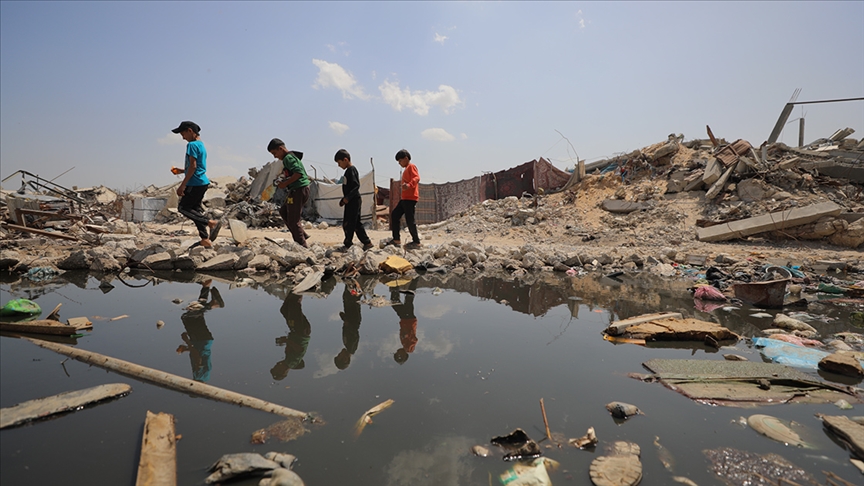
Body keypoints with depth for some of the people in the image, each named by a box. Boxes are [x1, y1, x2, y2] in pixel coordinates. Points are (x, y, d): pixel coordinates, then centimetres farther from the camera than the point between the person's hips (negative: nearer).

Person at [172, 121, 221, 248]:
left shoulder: (192, 145, -11)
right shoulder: (201, 144, 18)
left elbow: (193, 166, -18)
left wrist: (182, 185, -18)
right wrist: (181, 171, 24)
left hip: (195, 183, -9)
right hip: (203, 182, 9)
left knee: (183, 207, -4)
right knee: (195, 209, 11)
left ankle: (212, 223, -12)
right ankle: (205, 240, 7)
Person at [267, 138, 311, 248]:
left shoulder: (288, 158, -13)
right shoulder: (292, 156, 18)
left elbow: (298, 173, -25)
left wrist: (285, 183, -18)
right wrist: (283, 180, 13)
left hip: (298, 190, -11)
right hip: (298, 190, 11)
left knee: (293, 220, -3)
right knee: (283, 211, 21)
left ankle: (302, 245, 4)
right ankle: (302, 234, 18)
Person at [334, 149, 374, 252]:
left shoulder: (351, 170, -12)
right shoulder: (349, 170, 18)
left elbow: (356, 186, -21)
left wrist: (347, 198, -24)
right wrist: (344, 199, 21)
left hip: (353, 201, -10)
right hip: (352, 201, 10)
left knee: (348, 223, -6)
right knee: (357, 223, 11)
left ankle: (348, 244, 1)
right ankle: (367, 243, 14)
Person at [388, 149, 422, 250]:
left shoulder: (411, 166, -6)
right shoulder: (406, 169, 23)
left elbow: (417, 178, -22)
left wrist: (409, 185, -39)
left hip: (410, 198, -11)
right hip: (404, 198, 11)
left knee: (409, 220, -10)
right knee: (394, 215, 10)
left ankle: (416, 242, -1)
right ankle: (396, 240, 13)